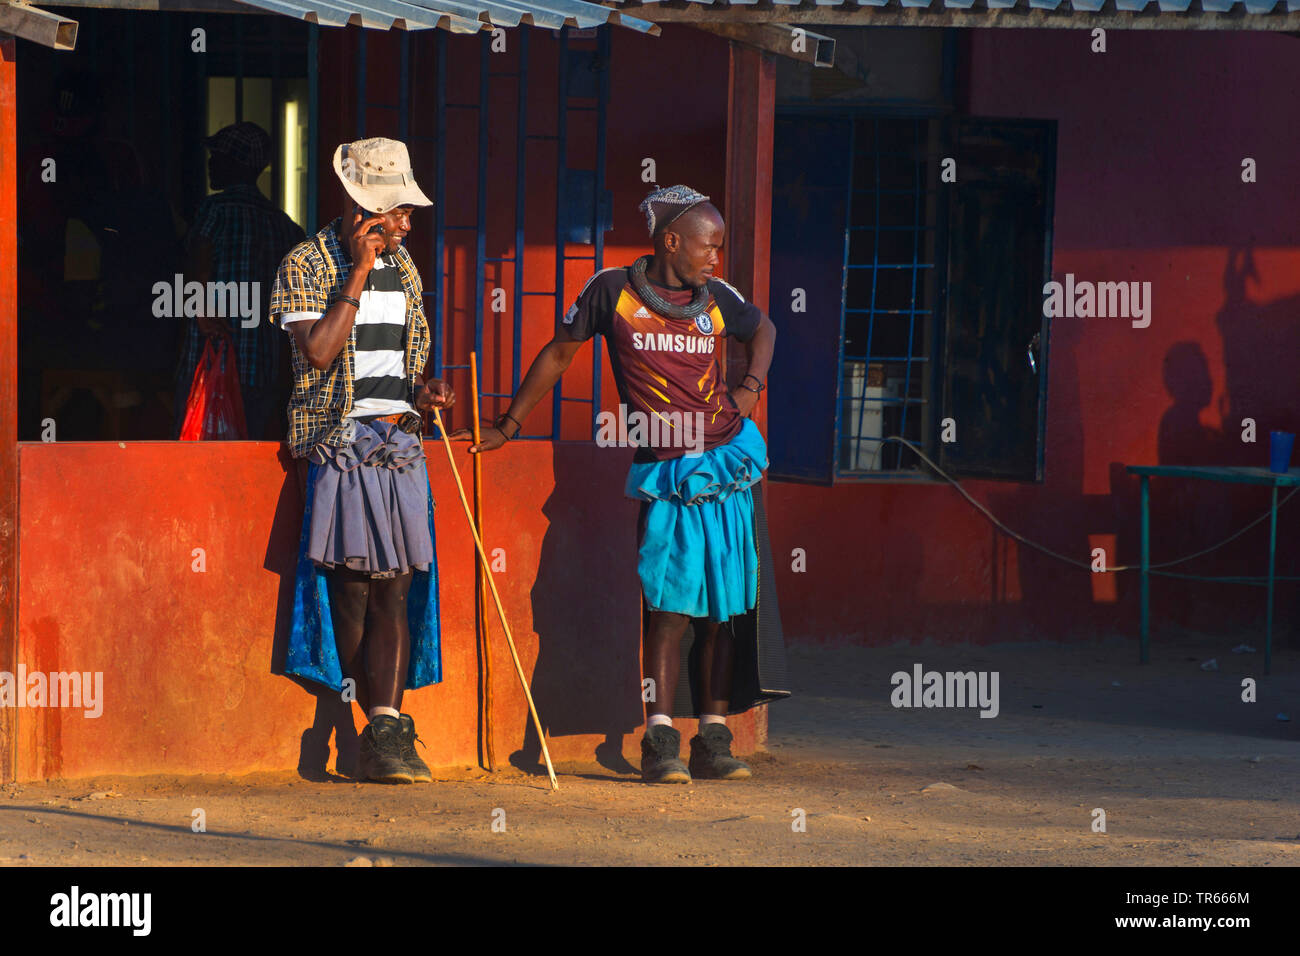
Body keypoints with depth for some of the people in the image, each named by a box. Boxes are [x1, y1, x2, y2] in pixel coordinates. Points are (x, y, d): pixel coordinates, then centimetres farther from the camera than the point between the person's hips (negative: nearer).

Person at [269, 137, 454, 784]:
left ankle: (385, 733, -9)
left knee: (395, 585, -5)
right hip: (340, 444, -5)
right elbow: (319, 351, -16)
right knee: (352, 581, -6)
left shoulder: (402, 268, 16)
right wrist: (358, 274, -14)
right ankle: (383, 726, 3)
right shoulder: (305, 265, -3)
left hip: (399, 441, 5)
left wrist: (421, 392, 2)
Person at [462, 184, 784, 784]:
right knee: (670, 609, -12)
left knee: (721, 609, 3)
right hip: (665, 477, -4)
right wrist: (506, 428, 12)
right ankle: (660, 744, -11)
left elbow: (763, 329, 29)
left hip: (727, 463, 4)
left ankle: (713, 742, 8)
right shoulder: (613, 290, 0)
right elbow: (559, 353, 10)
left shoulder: (715, 299, 8)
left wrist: (752, 386, 11)